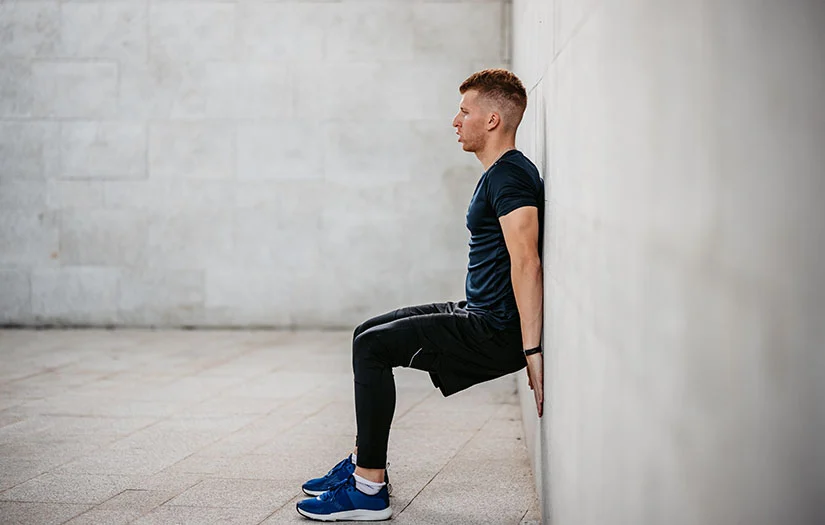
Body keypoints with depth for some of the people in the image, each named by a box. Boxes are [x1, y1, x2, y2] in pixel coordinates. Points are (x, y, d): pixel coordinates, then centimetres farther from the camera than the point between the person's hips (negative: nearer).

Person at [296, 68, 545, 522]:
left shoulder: (509, 176, -17)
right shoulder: (500, 174, 17)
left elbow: (526, 263, -28)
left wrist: (532, 351, -32)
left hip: (497, 332, -11)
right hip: (478, 315, 11)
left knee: (373, 346, -15)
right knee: (370, 334, 16)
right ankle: (365, 463, 23)